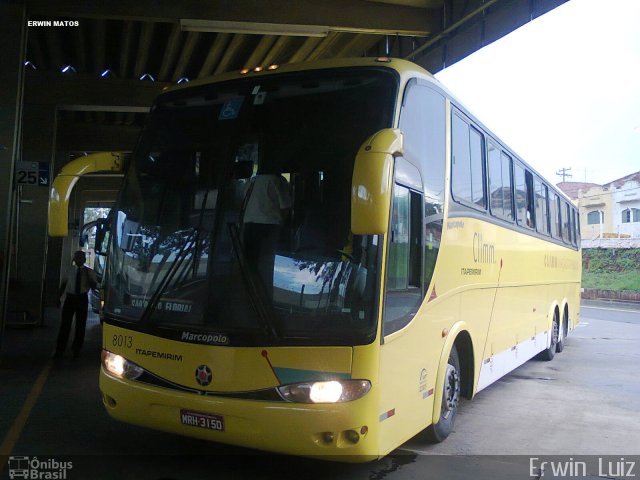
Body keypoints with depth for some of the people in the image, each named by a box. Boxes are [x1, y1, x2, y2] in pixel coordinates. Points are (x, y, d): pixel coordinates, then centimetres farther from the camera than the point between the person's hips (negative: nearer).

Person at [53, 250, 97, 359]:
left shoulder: (89, 272, 0)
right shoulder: (70, 270, 5)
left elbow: (94, 286, -8)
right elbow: (63, 284, 11)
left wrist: (87, 275, -19)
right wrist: (58, 298, 8)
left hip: (82, 299, 0)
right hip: (70, 297, 0)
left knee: (80, 325, 9)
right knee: (65, 324, -1)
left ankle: (76, 349, 25)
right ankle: (59, 350, 7)